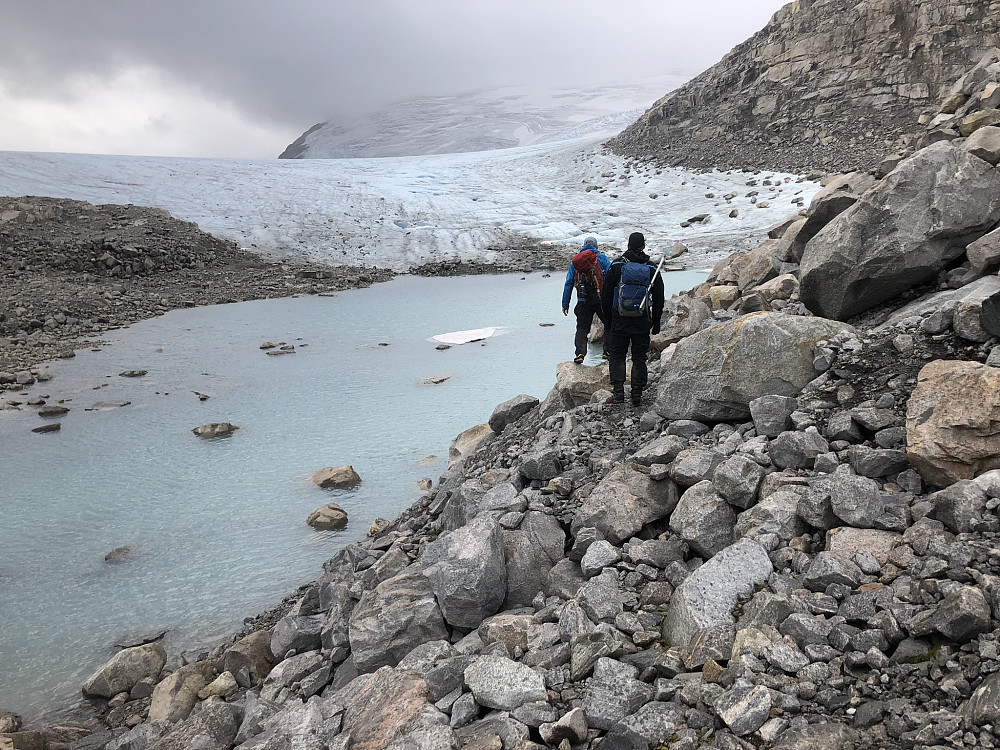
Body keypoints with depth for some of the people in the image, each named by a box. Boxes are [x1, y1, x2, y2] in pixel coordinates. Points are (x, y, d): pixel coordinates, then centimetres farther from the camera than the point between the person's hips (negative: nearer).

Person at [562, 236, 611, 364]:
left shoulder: (574, 261, 13)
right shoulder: (601, 258, 4)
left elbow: (568, 283, 11)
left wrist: (565, 304, 15)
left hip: (583, 301, 2)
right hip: (601, 299, -2)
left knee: (582, 328, 9)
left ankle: (580, 353, -9)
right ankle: (608, 351, 6)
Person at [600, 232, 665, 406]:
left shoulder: (616, 266, -1)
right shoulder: (651, 269, 4)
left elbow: (605, 296, 0)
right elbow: (659, 299, 7)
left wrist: (607, 322, 7)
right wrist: (656, 323, 15)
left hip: (619, 320, -1)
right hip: (642, 322, 1)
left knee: (616, 356, 7)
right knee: (639, 358, 8)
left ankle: (618, 393, -2)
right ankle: (637, 395, 7)